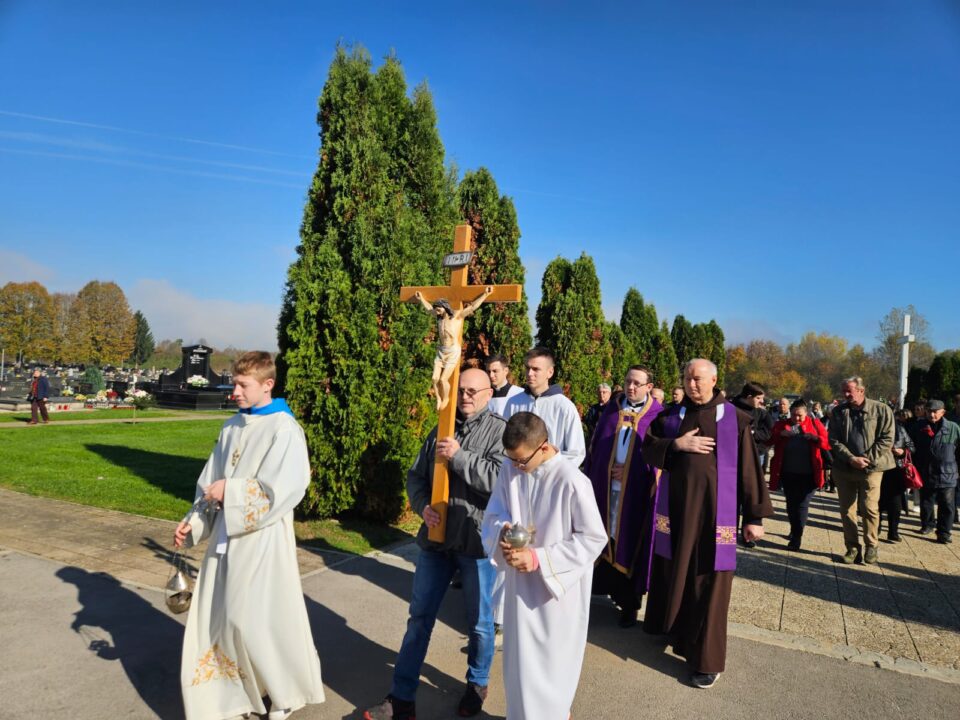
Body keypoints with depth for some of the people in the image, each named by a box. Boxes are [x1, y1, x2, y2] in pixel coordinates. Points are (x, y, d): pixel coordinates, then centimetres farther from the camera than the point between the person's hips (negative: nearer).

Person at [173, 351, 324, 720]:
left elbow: (280, 493, -20)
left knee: (256, 621, 2)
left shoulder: (285, 430, -14)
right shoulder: (232, 426, 7)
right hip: (226, 536, 7)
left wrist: (230, 491, -15)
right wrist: (193, 522, 2)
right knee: (217, 617, 12)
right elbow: (211, 481, 12)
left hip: (262, 541, -7)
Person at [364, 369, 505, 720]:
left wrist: (459, 456, -22)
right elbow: (415, 476, 10)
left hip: (477, 542, -4)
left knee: (479, 622, 13)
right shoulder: (441, 430, 9)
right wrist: (422, 506, -8)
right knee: (419, 618, 12)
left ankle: (477, 685, 38)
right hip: (436, 538, 5)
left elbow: (501, 480, -22)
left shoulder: (500, 430, -7)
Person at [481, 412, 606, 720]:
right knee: (520, 659, 18)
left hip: (557, 587, -4)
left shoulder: (572, 482, -23)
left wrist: (539, 558, -21)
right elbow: (493, 516, 3)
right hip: (520, 583, 5)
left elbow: (594, 538, -16)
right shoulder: (509, 470, -7)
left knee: (552, 662, 12)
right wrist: (503, 535, -21)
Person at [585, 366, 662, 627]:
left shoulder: (657, 415, -2)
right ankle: (604, 585, 25)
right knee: (605, 539, 9)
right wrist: (589, 479, 1)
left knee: (630, 545, 5)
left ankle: (629, 603, 18)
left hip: (636, 493, -3)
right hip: (605, 490, 3)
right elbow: (595, 446, 9)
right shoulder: (611, 409, 8)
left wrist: (631, 472, -10)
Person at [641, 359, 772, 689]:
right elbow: (648, 449, 4)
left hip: (715, 510, -3)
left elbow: (749, 469, -3)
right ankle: (675, 628, 37)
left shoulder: (734, 419, -3)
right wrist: (677, 444, -14)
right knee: (674, 573, 14)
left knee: (708, 584, 3)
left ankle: (706, 658, 14)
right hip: (676, 508, 3)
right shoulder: (671, 416, 6)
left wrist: (755, 515, -4)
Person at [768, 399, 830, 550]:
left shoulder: (815, 424, 1)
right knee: (791, 503, 13)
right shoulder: (781, 424, 4)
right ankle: (794, 530, 34)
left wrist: (816, 438, -20)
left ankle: (797, 537, 5)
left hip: (807, 473, -2)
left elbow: (827, 443, -1)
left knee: (802, 504, -3)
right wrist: (780, 434, -18)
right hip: (788, 472, 2)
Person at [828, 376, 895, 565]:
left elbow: (886, 439, -5)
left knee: (870, 508, -3)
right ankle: (852, 547, 18)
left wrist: (867, 459, -13)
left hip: (871, 468, -3)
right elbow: (834, 440, 2)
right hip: (843, 469, 3)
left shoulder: (881, 410, -2)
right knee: (846, 510, 7)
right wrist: (851, 458, -10)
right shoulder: (838, 411, 6)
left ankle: (871, 547, 16)